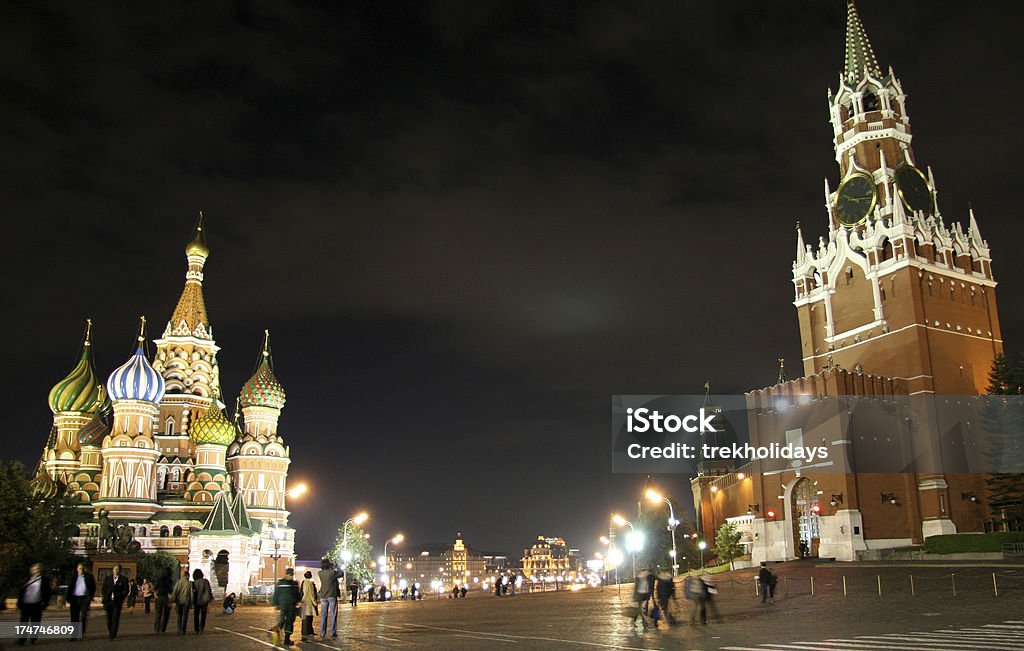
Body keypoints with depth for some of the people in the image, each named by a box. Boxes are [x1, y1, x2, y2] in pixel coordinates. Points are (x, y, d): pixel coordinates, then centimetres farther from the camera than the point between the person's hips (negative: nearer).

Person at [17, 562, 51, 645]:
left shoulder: (44, 580, 3)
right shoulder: (27, 580, 13)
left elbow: (47, 592, 0)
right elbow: (21, 591, 14)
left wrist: (45, 602, -9)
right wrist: (19, 602, 7)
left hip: (37, 605, -3)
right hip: (25, 604, 3)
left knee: (35, 623, 2)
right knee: (24, 622, 1)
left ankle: (33, 639, 12)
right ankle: (21, 639, 6)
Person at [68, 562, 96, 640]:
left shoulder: (89, 576, 3)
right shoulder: (74, 577, 7)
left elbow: (93, 588, 6)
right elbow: (70, 588, 9)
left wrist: (90, 597, -4)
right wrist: (69, 598, 1)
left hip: (85, 598, -2)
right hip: (75, 598, 2)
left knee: (83, 617, -8)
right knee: (74, 617, 5)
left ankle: (81, 634, 1)